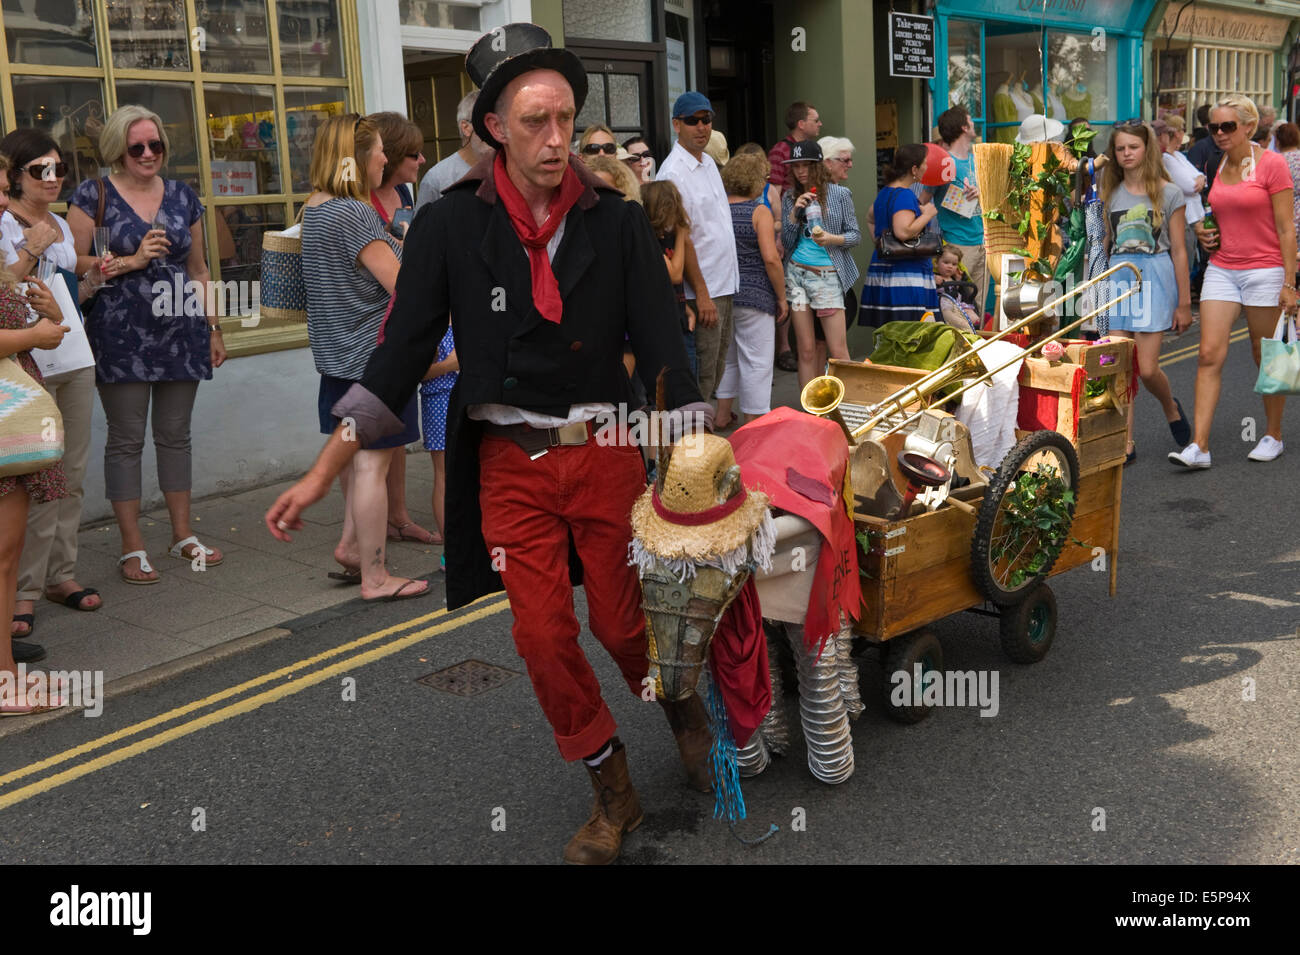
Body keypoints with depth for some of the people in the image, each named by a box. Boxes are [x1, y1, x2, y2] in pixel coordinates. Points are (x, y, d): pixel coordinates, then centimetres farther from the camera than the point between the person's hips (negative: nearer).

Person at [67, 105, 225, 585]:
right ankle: (132, 548, 8)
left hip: (180, 331, 4)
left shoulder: (182, 196, 12)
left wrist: (214, 328, 15)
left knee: (175, 434, 10)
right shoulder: (93, 195, 0)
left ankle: (183, 535, 21)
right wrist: (131, 261, -13)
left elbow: (198, 268, 17)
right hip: (121, 334, -4)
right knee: (126, 438, 0)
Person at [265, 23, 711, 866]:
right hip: (510, 463, 1)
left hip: (603, 452, 0)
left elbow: (663, 348, -4)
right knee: (544, 637, 2)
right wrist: (323, 474, -7)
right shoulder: (450, 226, -5)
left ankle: (686, 710, 40)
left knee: (622, 621, 7)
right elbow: (401, 357, -3)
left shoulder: (617, 222, -4)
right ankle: (612, 792, 23)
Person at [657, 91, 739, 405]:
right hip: (702, 290, -9)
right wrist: (702, 294, -20)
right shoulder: (673, 172, -16)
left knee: (717, 367, 16)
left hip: (725, 285, 9)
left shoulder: (709, 162, 13)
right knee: (701, 376, -4)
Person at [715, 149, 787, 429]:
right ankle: (752, 424, 3)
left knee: (727, 355, 21)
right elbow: (771, 258, -16)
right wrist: (781, 298, -7)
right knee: (756, 361, 1)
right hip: (754, 296, -6)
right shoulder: (759, 211, -10)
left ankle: (722, 413, 28)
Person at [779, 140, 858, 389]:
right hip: (796, 274, 2)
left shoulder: (840, 194, 2)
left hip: (828, 275, -2)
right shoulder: (790, 197, 10)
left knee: (838, 351, -6)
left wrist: (832, 239, -15)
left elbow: (855, 234, 3)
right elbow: (785, 242, 7)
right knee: (807, 351, 4)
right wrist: (795, 212, -6)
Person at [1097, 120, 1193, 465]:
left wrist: (1184, 303, -2)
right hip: (1117, 278, 3)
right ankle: (1126, 443, 4)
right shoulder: (1111, 194, 11)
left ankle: (1171, 407, 26)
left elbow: (1178, 251, 0)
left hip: (1154, 278, -3)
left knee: (1147, 368, -7)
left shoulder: (1168, 193, 1)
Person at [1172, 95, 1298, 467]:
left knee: (1267, 358, 6)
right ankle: (1199, 446, -7)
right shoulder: (1217, 168, 9)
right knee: (1210, 355, -5)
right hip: (1221, 269, 5)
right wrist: (1203, 231, 4)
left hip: (1264, 270, -5)